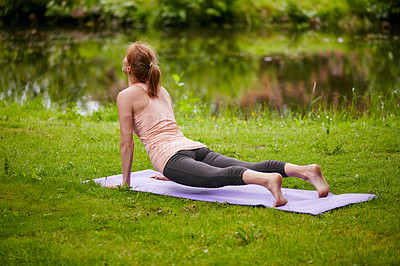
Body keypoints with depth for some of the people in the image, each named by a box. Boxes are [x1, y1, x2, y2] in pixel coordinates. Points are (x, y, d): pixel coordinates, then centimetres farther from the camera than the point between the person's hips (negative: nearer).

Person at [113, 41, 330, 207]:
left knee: (220, 176, -32)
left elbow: (126, 142, 5)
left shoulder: (126, 96, 8)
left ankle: (269, 180, -60)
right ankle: (306, 170, -30)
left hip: (173, 156, -7)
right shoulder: (162, 91, 30)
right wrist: (172, 173, 47)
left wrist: (125, 181, 14)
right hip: (197, 148, 7)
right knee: (252, 168, -10)